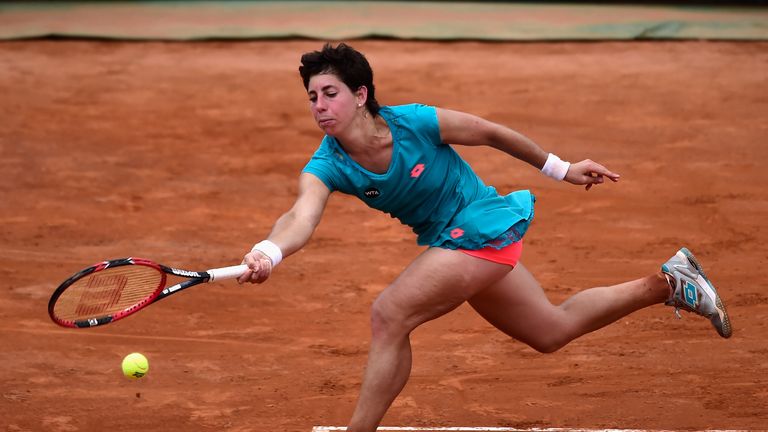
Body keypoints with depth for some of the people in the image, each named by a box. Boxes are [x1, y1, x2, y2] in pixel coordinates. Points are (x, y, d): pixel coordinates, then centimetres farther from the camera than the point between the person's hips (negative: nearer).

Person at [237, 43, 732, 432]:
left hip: (484, 229, -6)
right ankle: (668, 282, 40)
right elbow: (302, 217, -34)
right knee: (553, 330, 23)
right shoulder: (325, 166, -15)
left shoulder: (416, 122, -25)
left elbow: (491, 132, -9)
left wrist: (560, 168, 3)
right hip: (452, 245, 6)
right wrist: (269, 252, -57)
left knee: (389, 315, -23)